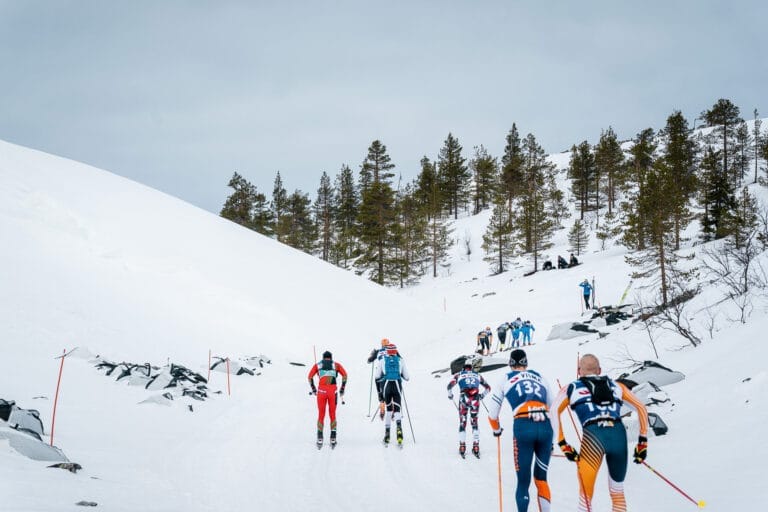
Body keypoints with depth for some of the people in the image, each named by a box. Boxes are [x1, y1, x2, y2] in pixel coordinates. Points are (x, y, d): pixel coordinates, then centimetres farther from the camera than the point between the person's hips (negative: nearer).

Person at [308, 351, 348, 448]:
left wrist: (313, 389, 15)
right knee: (332, 414, 9)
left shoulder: (318, 365, 18)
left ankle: (320, 439, 5)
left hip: (321, 391, 0)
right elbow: (344, 375, 4)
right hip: (333, 391, 0)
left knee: (321, 414, 8)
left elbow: (310, 377, 7)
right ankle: (333, 439, 6)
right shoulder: (336, 365, 17)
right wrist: (342, 389, 9)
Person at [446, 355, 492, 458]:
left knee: (462, 423, 10)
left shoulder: (459, 375, 15)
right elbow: (488, 388, 28)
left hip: (464, 399, -2)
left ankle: (462, 447, 4)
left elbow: (450, 385, 2)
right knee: (474, 422, 14)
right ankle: (476, 447, 8)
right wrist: (482, 395, 43)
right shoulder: (477, 375, 22)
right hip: (475, 400, 2)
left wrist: (450, 395, 20)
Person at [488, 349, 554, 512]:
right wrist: (551, 440, 31)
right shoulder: (539, 377, 24)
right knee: (541, 478, 16)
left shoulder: (506, 379, 18)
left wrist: (497, 429, 39)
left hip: (523, 427, -2)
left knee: (523, 481, 7)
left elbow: (492, 413, 19)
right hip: (546, 426, 2)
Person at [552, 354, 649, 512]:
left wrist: (563, 444, 6)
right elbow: (641, 408, 24)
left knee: (585, 496, 9)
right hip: (619, 435, 2)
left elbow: (554, 411, 8)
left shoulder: (571, 389, 23)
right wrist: (643, 442, 23)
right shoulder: (616, 386, 29)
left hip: (593, 436, -2)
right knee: (617, 493, 20)